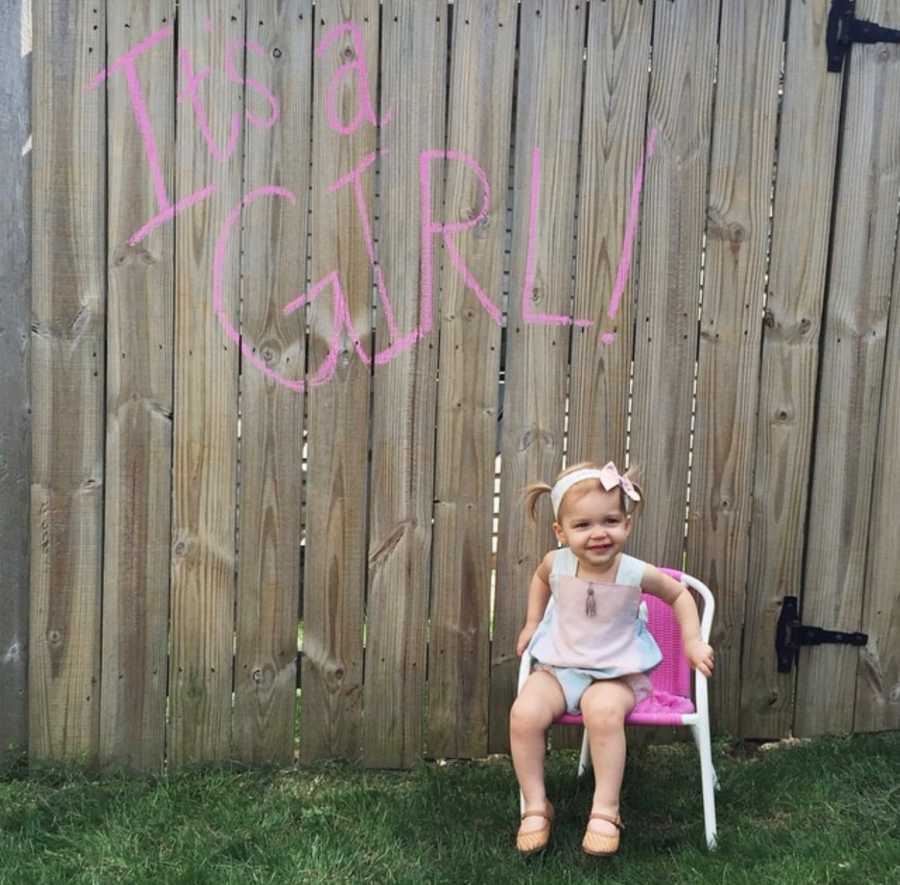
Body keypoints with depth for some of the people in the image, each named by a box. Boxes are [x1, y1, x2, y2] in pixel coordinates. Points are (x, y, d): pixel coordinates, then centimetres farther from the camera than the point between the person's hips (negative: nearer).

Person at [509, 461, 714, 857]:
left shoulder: (637, 573, -15)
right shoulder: (556, 563, -9)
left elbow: (679, 595, 6)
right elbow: (540, 578, 20)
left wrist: (693, 641, -1)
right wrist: (532, 623, 15)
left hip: (616, 673, -2)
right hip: (558, 667, 3)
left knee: (603, 713, -36)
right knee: (524, 714, -24)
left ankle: (606, 810, -17)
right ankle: (536, 806, -5)